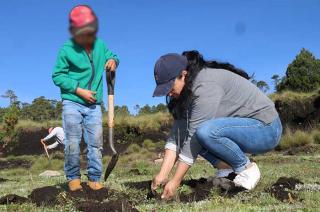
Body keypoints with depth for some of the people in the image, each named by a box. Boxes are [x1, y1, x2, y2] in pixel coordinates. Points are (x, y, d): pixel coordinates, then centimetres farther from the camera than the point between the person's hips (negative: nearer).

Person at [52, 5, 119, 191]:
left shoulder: (100, 45, 3)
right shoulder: (67, 50, -8)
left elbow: (112, 56, 21)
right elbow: (58, 76, -6)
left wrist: (113, 60, -5)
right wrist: (79, 90, -14)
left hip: (94, 105, 4)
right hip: (72, 103, -3)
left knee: (96, 144, 3)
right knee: (72, 143, -6)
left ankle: (95, 179, 13)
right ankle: (73, 178, 9)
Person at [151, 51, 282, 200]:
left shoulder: (206, 85, -25)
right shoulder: (186, 93, 2)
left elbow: (194, 137, -27)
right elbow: (177, 134, -5)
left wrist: (175, 182, -23)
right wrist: (162, 175, -14)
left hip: (266, 128, -9)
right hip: (242, 128, 9)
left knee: (205, 131, -32)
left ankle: (247, 168, -8)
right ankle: (227, 167, 1)